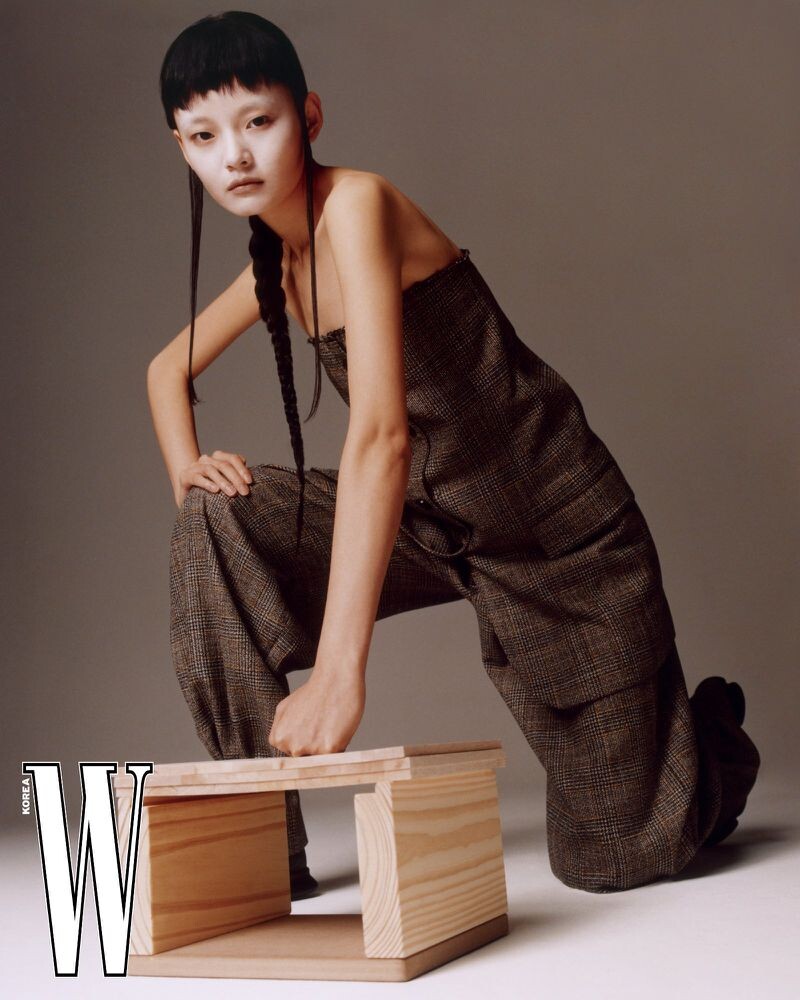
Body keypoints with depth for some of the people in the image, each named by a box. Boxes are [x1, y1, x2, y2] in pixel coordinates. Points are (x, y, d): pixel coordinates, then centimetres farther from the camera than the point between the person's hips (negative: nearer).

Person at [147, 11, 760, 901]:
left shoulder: (355, 203, -22)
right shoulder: (276, 263, 4)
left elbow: (382, 431, -34)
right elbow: (168, 370, 20)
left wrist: (339, 672, -42)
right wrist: (186, 471, -3)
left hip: (558, 527, -6)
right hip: (434, 522, 7)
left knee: (616, 856, 1)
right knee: (217, 524, -16)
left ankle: (710, 730, 35)